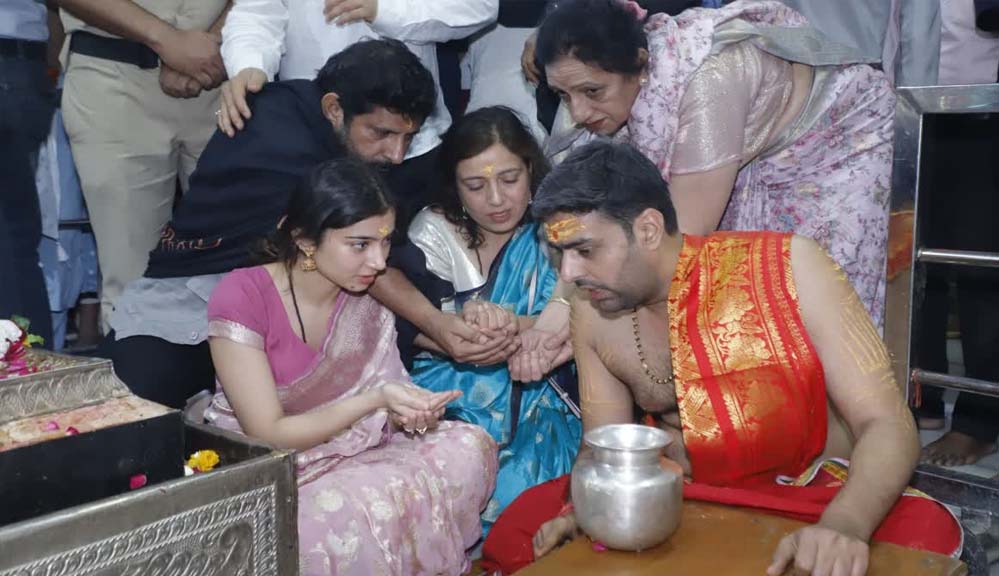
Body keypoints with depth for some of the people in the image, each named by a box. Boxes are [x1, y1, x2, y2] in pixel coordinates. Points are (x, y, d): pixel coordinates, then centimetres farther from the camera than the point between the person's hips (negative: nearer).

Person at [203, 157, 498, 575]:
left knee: (471, 446, -15)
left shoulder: (368, 298, -2)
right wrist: (374, 399, -28)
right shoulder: (242, 297, -19)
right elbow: (268, 435, -20)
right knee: (363, 514, -34)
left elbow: (390, 411, 1)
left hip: (345, 459, 6)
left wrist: (415, 414, -24)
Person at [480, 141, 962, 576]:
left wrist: (842, 525, -38)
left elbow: (887, 425, -19)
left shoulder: (787, 267, -17)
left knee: (926, 531, -32)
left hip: (813, 500, -2)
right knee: (514, 532, -13)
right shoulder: (593, 313, -5)